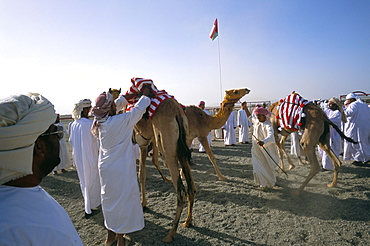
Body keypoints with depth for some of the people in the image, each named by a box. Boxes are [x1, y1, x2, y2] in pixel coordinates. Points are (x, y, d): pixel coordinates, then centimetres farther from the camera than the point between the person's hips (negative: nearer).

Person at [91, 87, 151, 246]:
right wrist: (145, 95, 8)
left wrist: (132, 94, 20)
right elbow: (138, 109, -9)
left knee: (110, 199, 21)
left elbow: (119, 103, 14)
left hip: (106, 168, 8)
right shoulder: (121, 121, -21)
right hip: (121, 170, -7)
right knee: (123, 200, 8)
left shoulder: (100, 123, 1)